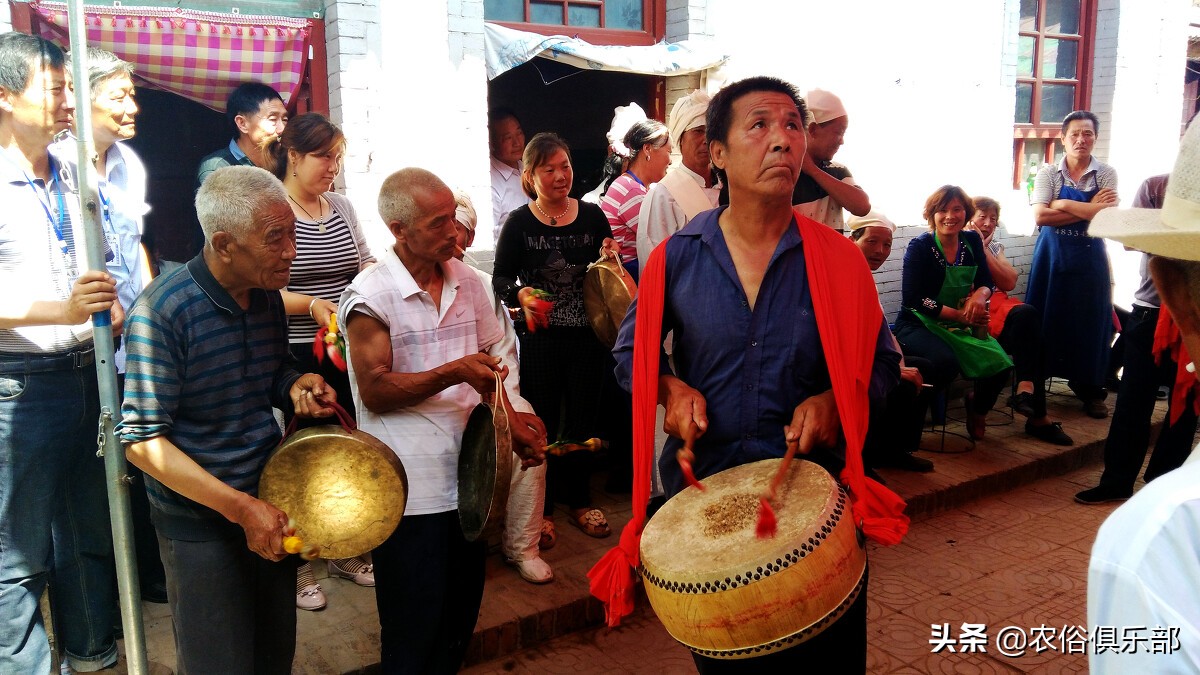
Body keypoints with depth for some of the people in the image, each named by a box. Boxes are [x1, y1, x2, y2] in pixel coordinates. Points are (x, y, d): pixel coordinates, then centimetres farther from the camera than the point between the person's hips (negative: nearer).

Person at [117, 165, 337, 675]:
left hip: (268, 505, 6)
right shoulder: (160, 312, -22)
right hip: (200, 524, -6)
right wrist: (241, 508, -25)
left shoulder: (268, 295, -2)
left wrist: (296, 386, -9)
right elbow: (142, 441, -21)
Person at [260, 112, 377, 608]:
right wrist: (310, 305, -26)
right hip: (294, 357, -6)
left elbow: (366, 264, 17)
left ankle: (344, 553, 33)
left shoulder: (342, 206, 10)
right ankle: (296, 566, 24)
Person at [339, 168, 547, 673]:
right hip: (409, 489, -6)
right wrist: (453, 373, -25)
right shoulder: (370, 296, -13)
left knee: (462, 611, 19)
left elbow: (495, 357, 14)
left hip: (468, 474, 6)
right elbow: (374, 391, -17)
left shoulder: (467, 281, 5)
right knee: (415, 624, 9)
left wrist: (510, 416, 0)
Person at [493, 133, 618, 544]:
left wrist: (610, 259, -10)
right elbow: (500, 279, -3)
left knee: (583, 421, 13)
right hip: (539, 340, -2)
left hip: (586, 336, 3)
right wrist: (520, 293, -23)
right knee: (542, 422, 5)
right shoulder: (519, 223, -4)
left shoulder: (592, 216, 4)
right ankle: (541, 508, 23)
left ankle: (578, 501, 31)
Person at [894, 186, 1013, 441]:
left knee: (999, 363, -16)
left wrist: (980, 295, -22)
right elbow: (912, 299, -17)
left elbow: (986, 281, 4)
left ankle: (977, 408, 17)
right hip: (917, 325, -5)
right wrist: (958, 314, -21)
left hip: (960, 325, 5)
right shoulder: (919, 247, -11)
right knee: (946, 362, -34)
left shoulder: (972, 241, 5)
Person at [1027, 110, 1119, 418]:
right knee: (1046, 320, 3)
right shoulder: (1048, 173, 0)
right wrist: (1089, 210, -14)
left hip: (1089, 258, 1)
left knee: (1090, 322, 5)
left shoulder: (1106, 174, 1)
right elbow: (1041, 216, -13)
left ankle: (1091, 391, 18)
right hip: (1052, 257, 0)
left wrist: (1064, 204, -14)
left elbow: (1107, 215, -13)